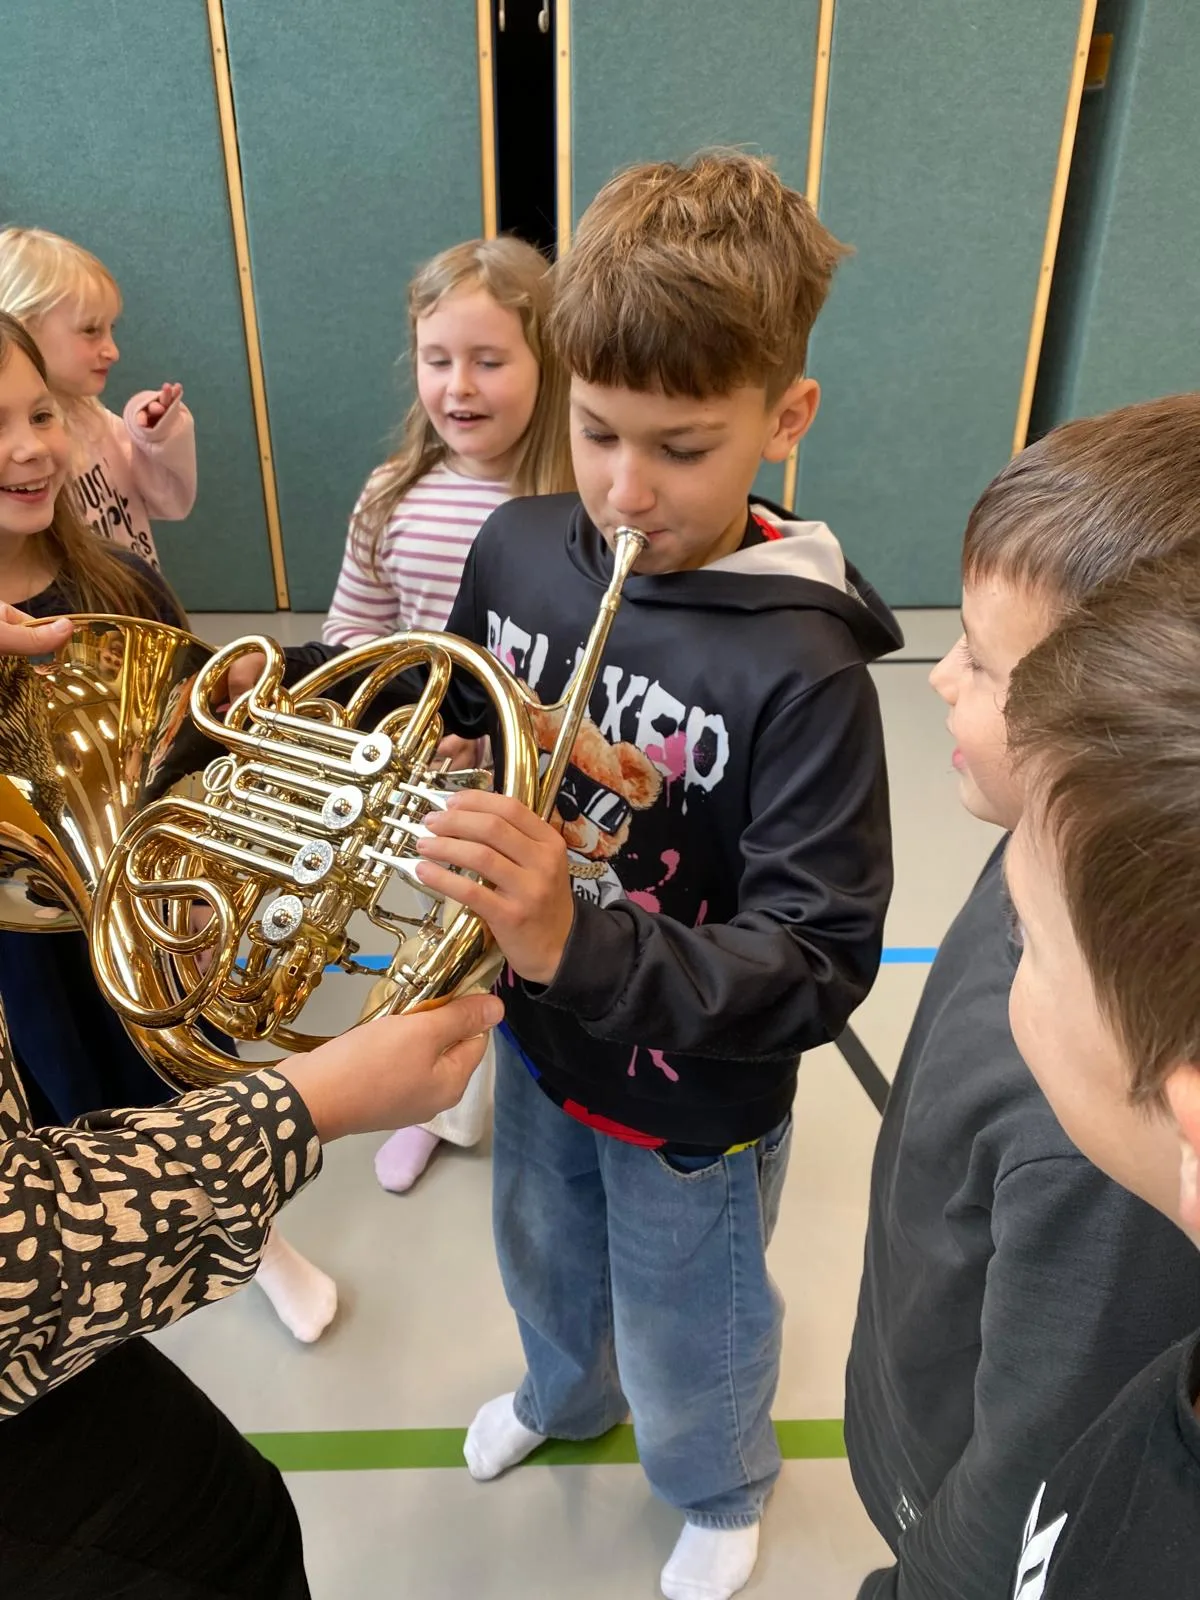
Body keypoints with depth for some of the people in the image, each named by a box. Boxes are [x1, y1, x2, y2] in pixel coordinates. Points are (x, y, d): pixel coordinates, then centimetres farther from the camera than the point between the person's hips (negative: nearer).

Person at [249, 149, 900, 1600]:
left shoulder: (800, 667, -32)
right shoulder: (519, 547, -13)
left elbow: (817, 971, -33)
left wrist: (577, 944, -46)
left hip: (690, 1101, -5)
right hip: (540, 1040, 5)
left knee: (684, 1344, 25)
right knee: (547, 1266, 34)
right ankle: (564, 1396, 71)